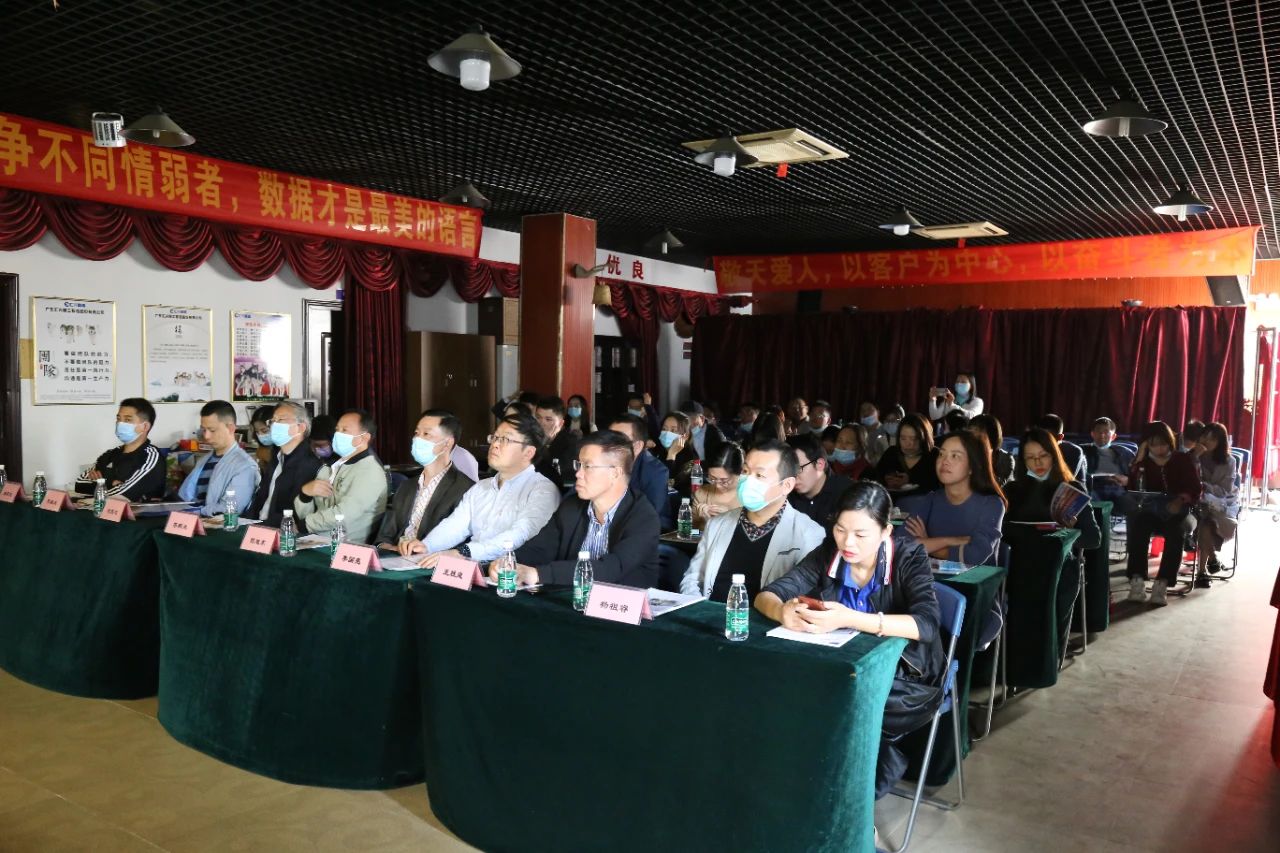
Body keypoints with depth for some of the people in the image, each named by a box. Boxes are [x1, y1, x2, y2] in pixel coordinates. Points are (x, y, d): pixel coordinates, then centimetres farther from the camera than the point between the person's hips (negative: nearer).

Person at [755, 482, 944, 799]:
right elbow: (766, 596, -9)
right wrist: (783, 612, -35)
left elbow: (926, 625, -29)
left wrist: (849, 619, -41)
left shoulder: (909, 556, -14)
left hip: (903, 680, -3)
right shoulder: (828, 553, -5)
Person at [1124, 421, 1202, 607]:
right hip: (1152, 512, 1)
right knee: (1138, 524, -35)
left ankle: (1162, 584, -41)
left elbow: (1196, 491, -6)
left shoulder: (1184, 460, 5)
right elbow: (1133, 489, -4)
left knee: (1176, 531, -37)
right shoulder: (1144, 462, 9)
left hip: (1179, 513, -1)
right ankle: (1137, 580, -41)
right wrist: (1138, 461, -11)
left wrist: (1181, 500, -28)